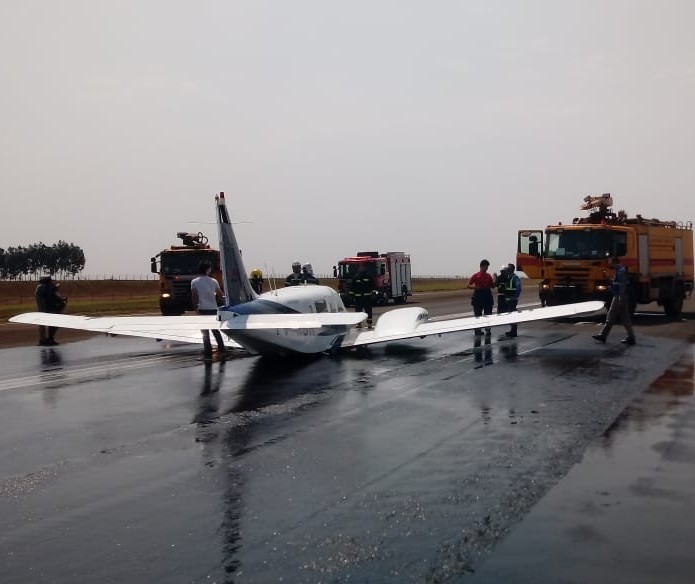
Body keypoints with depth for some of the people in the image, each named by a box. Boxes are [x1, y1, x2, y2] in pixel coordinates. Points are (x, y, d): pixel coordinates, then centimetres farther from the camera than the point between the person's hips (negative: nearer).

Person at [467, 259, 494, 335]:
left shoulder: (489, 276, 8)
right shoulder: (476, 275, -3)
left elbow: (492, 286, 11)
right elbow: (469, 285, -2)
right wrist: (475, 287, -20)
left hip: (487, 296, 3)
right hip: (478, 296, -3)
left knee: (488, 314, 4)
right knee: (478, 314, 3)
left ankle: (487, 329, 12)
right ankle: (477, 330, 12)